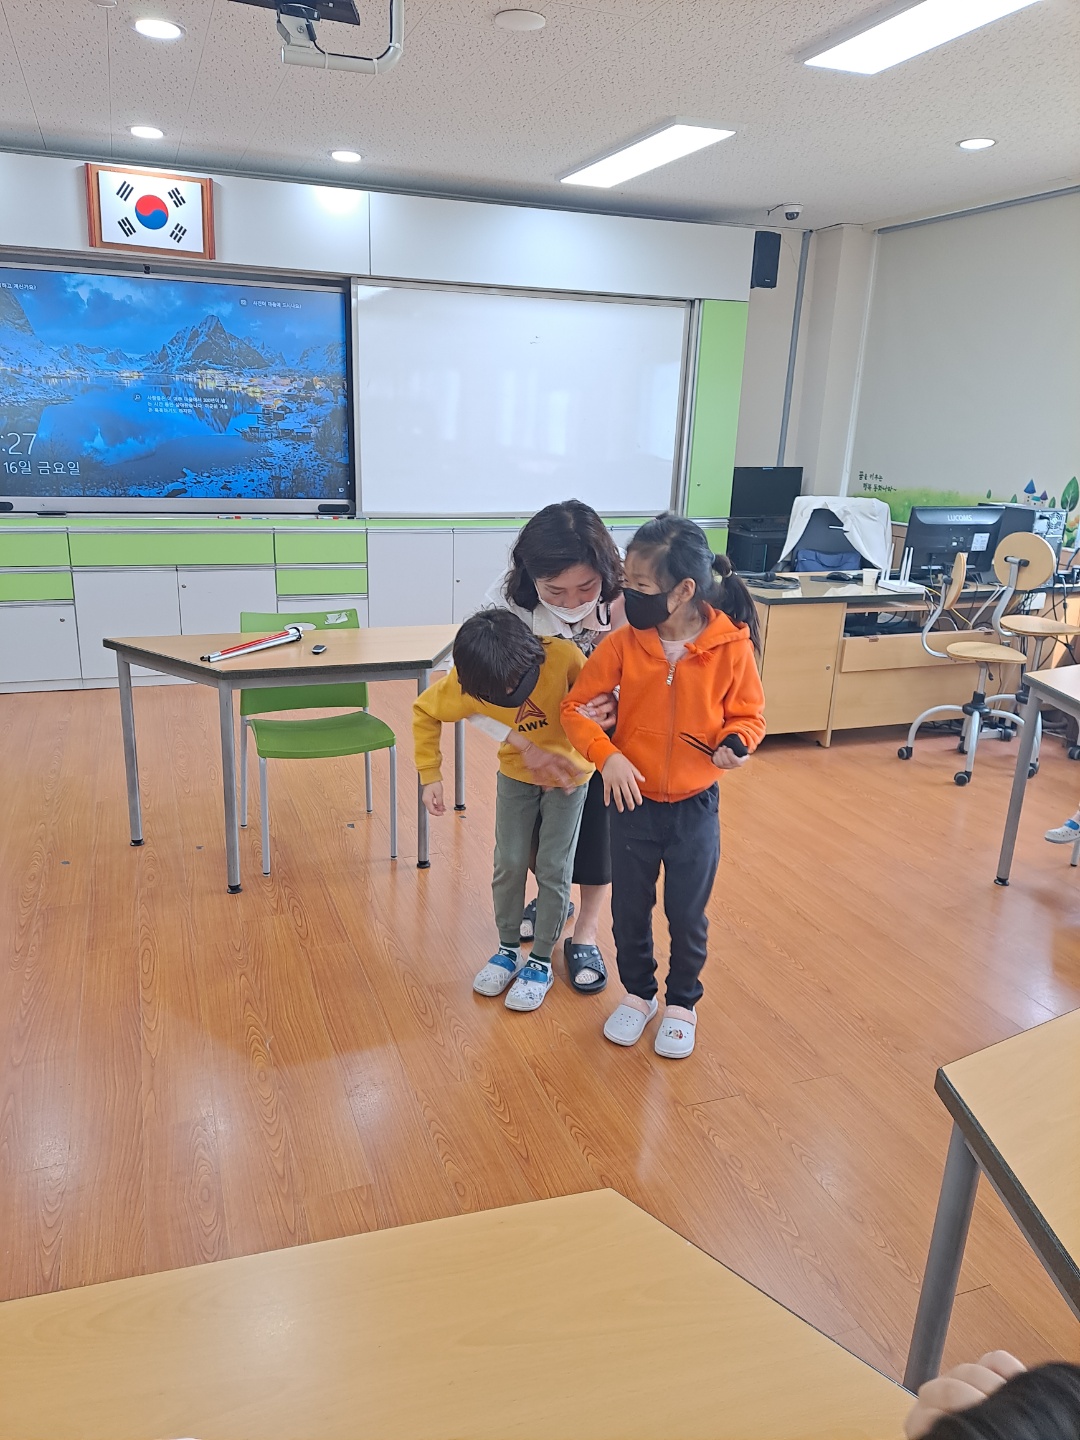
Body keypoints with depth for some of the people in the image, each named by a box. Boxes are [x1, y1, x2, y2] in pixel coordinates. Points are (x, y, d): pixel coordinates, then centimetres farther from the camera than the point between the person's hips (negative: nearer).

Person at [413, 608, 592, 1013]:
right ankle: (508, 949, 27)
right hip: (517, 772, 2)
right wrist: (430, 774, -11)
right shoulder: (466, 681, -26)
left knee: (553, 868, 1)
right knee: (509, 863, 5)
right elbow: (425, 711, -8)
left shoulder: (563, 657, -35)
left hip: (568, 774, -2)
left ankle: (541, 962, 19)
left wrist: (572, 758, -31)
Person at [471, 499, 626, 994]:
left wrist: (619, 704, -45)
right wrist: (526, 746, -40)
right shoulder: (508, 599, -36)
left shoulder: (627, 599, -37)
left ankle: (585, 935, 24)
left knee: (597, 824, 4)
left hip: (602, 727, -1)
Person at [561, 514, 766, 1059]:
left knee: (688, 913, 14)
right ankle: (638, 993, 41)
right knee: (629, 908, 16)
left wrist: (735, 742, -23)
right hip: (633, 801, 1)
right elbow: (574, 706, -6)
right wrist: (607, 754, -21)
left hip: (696, 806, -1)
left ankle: (682, 1002, 39)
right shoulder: (625, 644, -12)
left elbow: (749, 714, -1)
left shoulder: (731, 646, -15)